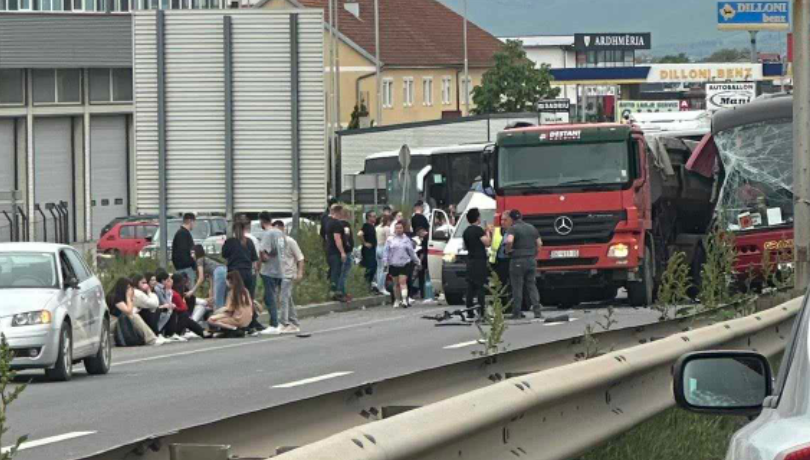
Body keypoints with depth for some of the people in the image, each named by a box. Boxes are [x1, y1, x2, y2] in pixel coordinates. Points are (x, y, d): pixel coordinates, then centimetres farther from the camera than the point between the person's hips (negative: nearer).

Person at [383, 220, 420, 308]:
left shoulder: (406, 239, 8)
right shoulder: (390, 240, 5)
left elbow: (411, 251, 14)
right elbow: (386, 252, 4)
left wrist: (416, 261, 16)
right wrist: (385, 263, -4)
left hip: (405, 264, -1)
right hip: (394, 264, 1)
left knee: (403, 281, -13)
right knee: (396, 283, 9)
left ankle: (404, 299, -19)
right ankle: (397, 300, 20)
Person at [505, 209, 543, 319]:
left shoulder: (513, 229, -9)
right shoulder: (532, 228, 11)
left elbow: (509, 240, -28)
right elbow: (539, 243, 16)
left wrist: (508, 250, -11)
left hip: (518, 261, -5)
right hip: (531, 260, 5)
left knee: (517, 288, 2)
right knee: (532, 286, 10)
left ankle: (516, 313, 4)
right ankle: (537, 311, 1)